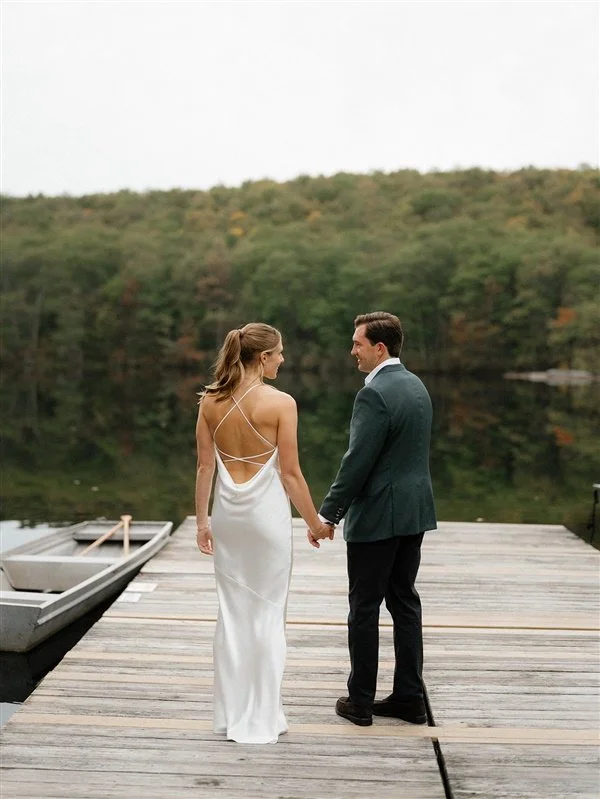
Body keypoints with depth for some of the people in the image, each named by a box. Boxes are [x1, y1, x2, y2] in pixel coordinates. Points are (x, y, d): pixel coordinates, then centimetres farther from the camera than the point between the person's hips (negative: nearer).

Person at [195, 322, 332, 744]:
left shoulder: (211, 400, 0)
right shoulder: (280, 402, -13)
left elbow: (205, 466, 3)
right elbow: (290, 473, -11)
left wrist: (202, 520, 11)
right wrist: (315, 522, 0)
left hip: (228, 509, 5)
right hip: (266, 510, -4)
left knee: (231, 610, 14)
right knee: (267, 612, 6)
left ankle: (230, 712, 22)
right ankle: (261, 717, 13)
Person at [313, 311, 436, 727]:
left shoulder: (374, 394, -18)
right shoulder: (417, 386, 10)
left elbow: (357, 462, -20)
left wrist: (326, 514, -13)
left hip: (377, 516, -9)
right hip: (414, 510, 9)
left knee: (365, 606, 3)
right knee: (404, 601, 14)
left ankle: (361, 701, 12)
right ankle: (409, 697, 20)